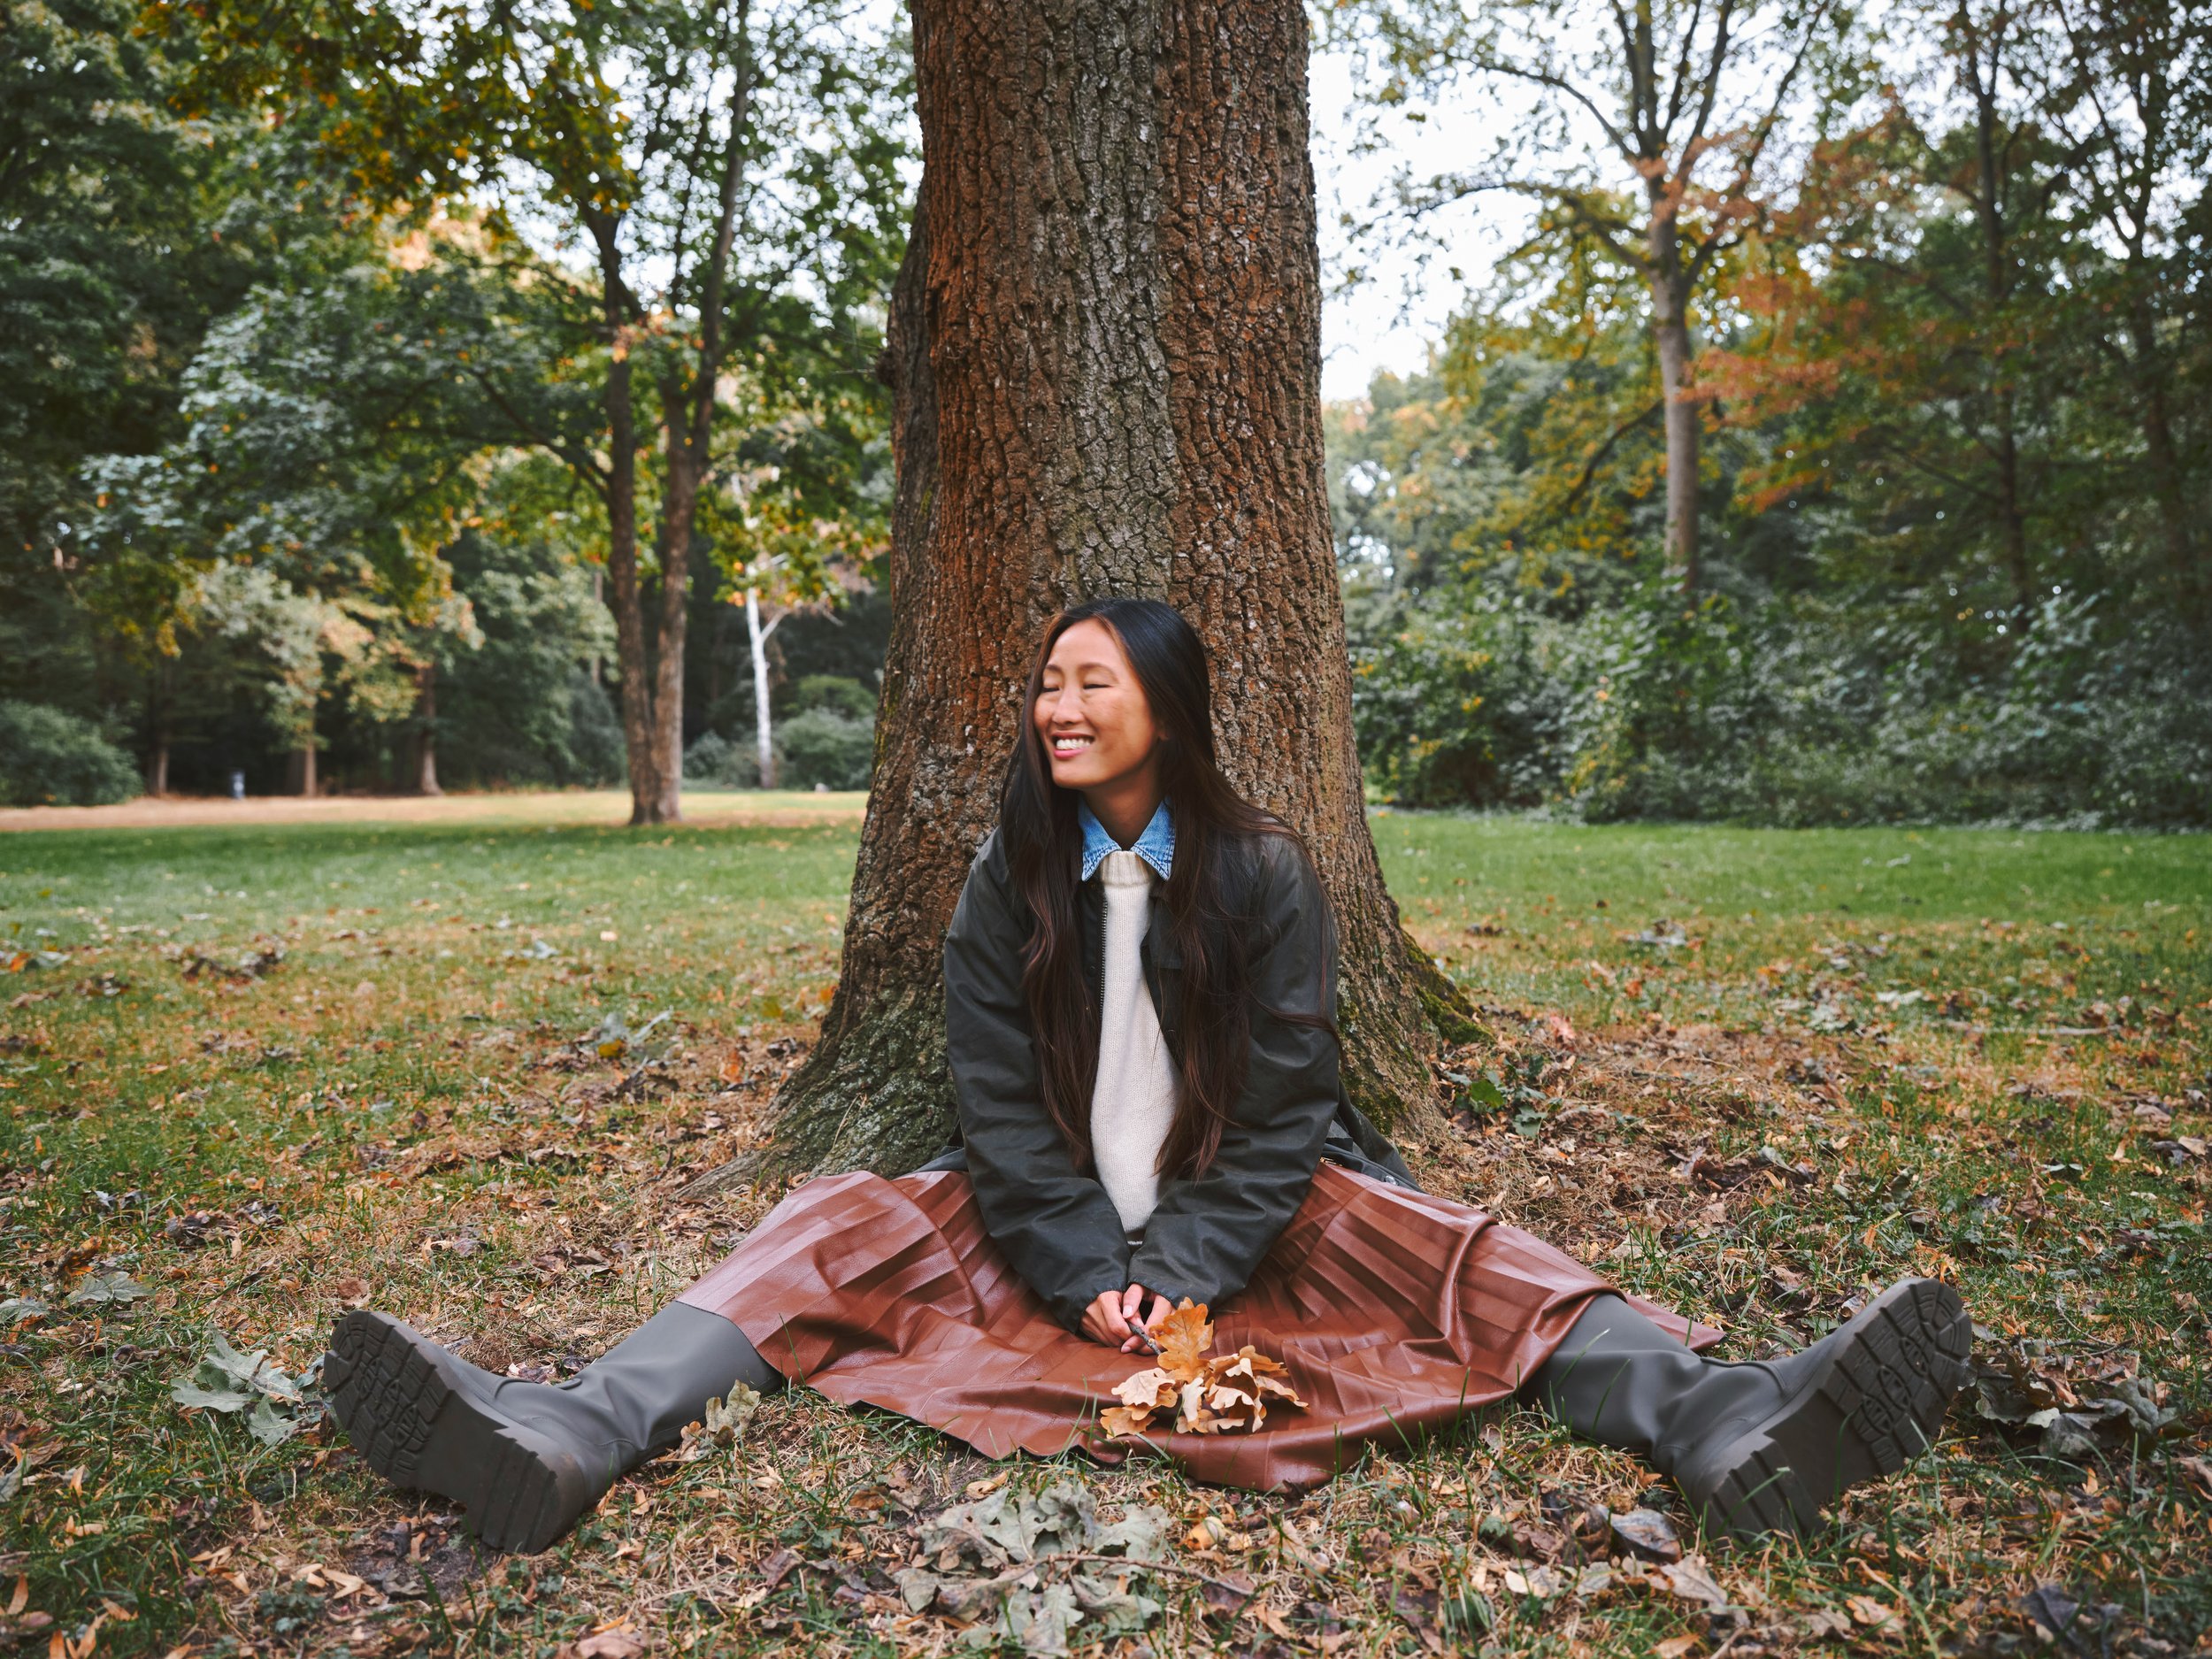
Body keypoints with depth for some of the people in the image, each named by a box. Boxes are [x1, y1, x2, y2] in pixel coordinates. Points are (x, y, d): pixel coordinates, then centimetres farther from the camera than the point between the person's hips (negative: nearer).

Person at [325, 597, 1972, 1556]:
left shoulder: (1267, 870, -5)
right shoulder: (1011, 878, 0)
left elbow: (1280, 1103, -7)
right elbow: (998, 1099, -4)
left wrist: (1184, 1270, -17)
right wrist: (1089, 1274, -15)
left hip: (1241, 1219, 0)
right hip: (1050, 1229, 1)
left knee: (1457, 1253, -23)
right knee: (835, 1227, -19)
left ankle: (1719, 1424, -42)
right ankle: (566, 1439, -39)